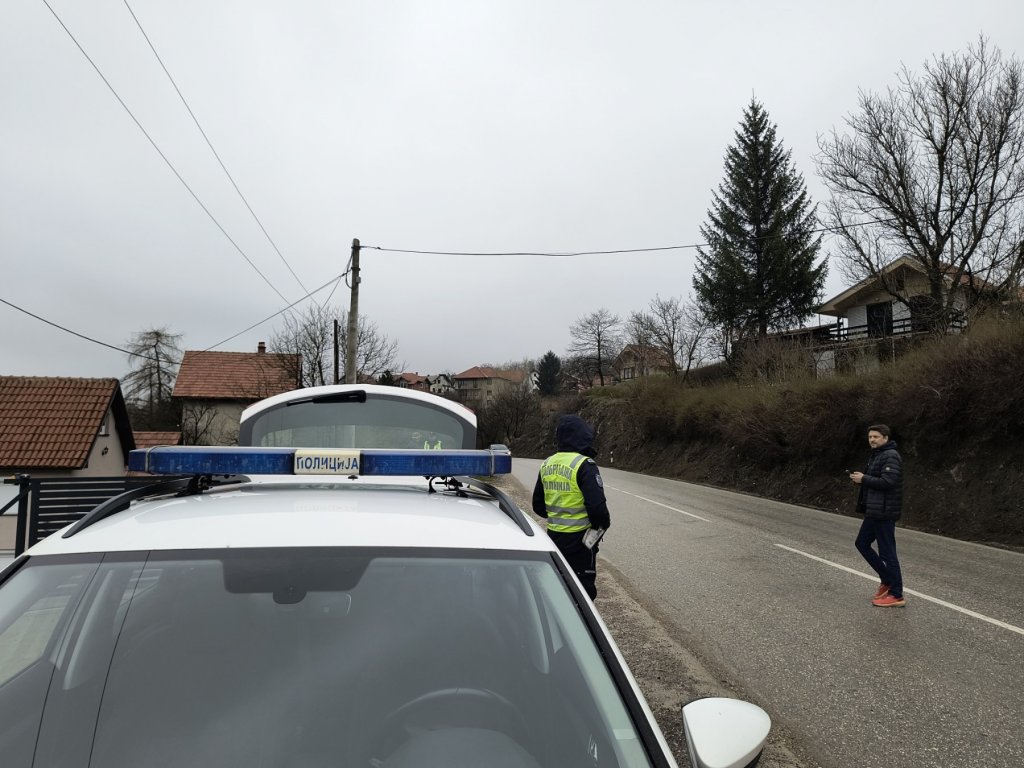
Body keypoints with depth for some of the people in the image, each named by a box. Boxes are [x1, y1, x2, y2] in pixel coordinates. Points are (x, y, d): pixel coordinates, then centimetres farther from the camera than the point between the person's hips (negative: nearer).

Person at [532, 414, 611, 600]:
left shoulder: (547, 464, 5)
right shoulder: (584, 464, -18)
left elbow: (538, 505, 13)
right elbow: (597, 506, -22)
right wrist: (603, 525, -4)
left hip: (553, 536, 7)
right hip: (578, 538, -7)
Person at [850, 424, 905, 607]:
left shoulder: (891, 456, -15)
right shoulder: (876, 455, 16)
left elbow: (887, 482, -25)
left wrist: (864, 479, -16)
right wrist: (862, 478, 3)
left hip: (884, 512, -10)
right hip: (873, 511, 10)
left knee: (887, 553, -4)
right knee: (862, 543, 17)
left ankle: (897, 596, 6)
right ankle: (887, 580, 26)